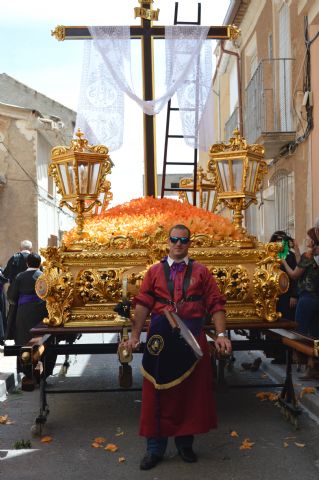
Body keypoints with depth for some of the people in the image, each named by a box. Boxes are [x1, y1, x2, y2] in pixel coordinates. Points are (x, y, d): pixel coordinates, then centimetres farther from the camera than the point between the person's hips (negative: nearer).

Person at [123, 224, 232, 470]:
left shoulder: (201, 272, 6)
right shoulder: (154, 271, 7)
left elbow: (216, 304, 0)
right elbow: (143, 305, -1)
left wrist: (221, 334, -12)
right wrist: (135, 336, -9)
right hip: (161, 339, 0)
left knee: (191, 392, 9)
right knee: (158, 393, 5)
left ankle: (185, 443, 28)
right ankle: (155, 448, 19)